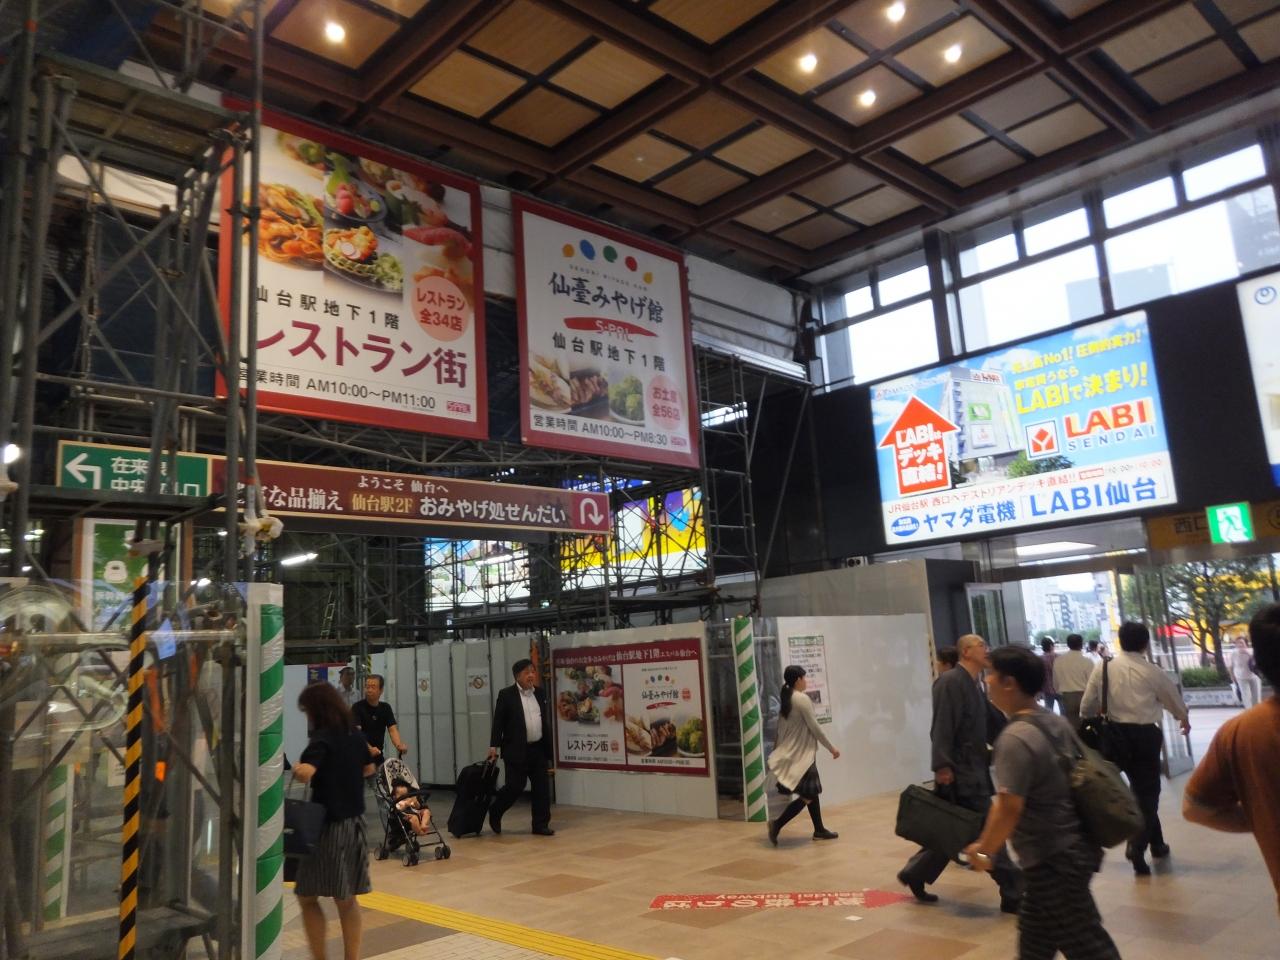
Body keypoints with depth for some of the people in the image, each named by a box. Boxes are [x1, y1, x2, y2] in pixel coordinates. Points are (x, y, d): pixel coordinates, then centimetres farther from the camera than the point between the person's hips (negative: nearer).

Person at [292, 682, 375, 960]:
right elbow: (369, 769, 23)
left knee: (307, 897, 8)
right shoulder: (355, 736, 6)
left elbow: (305, 773, -33)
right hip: (354, 823, 7)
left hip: (328, 826, -7)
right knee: (346, 899, 16)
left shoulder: (322, 739, -16)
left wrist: (297, 767, -13)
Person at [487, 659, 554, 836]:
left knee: (542, 787, 3)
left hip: (538, 749, 5)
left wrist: (548, 747, 14)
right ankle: (494, 813, 21)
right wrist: (494, 746, -13)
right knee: (515, 786, -4)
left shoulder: (540, 693, 10)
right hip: (516, 750, -5)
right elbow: (498, 721, -7)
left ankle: (541, 824, 11)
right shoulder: (506, 695, -5)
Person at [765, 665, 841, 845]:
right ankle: (777, 824, -10)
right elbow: (814, 727, -15)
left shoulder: (785, 700, 9)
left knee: (812, 792, 16)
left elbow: (780, 729, 12)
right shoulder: (802, 699, -16)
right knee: (807, 796, -4)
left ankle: (819, 830, 22)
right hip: (801, 754, -9)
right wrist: (831, 748, -5)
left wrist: (778, 751, 17)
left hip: (791, 753, 9)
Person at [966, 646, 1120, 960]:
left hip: (1053, 860, -9)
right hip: (1072, 847, 9)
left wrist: (984, 850, -12)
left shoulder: (1015, 738, -23)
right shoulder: (1058, 723, 4)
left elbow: (1008, 808, -27)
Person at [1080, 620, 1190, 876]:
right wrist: (1184, 719, 36)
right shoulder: (1153, 671, -4)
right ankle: (1137, 847, -1)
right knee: (1147, 792, 8)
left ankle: (1156, 844, 29)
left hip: (1115, 734, 3)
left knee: (1141, 789, 20)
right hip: (1145, 735, -3)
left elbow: (1086, 707, 2)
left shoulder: (1103, 669, 1)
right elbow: (1174, 698, 14)